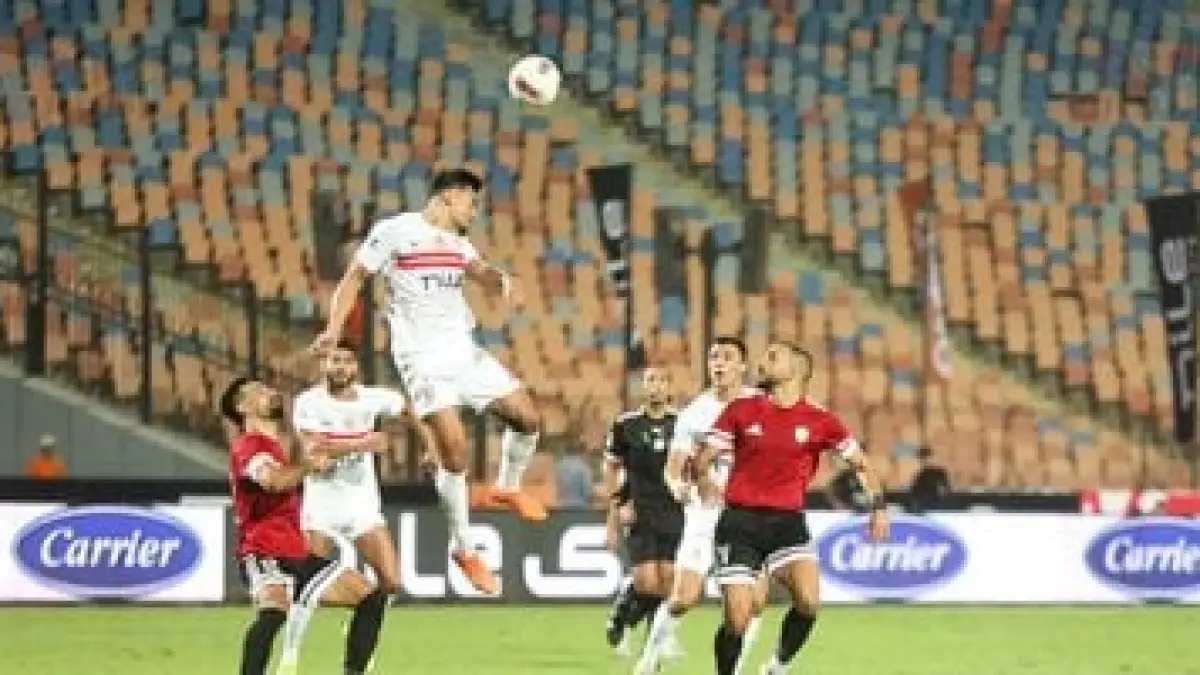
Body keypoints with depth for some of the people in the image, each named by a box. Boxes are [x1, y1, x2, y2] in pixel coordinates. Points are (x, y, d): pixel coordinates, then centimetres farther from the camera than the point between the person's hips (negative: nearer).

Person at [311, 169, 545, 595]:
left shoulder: (456, 243, 13)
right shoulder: (394, 232, -6)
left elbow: (479, 270, 27)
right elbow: (355, 277, -2)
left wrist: (503, 281, 3)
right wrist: (334, 328, -14)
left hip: (463, 351, 7)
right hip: (423, 357, -7)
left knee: (526, 416, 2)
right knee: (455, 448, -16)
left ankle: (508, 488, 31)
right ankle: (463, 548, -3)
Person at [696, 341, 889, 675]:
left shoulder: (819, 421, 4)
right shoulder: (741, 411, 4)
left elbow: (860, 463, 11)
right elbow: (703, 459, 4)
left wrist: (878, 505, -2)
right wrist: (703, 481, -19)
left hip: (787, 522, 0)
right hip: (740, 521, 0)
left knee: (808, 602, -22)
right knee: (736, 620, -8)